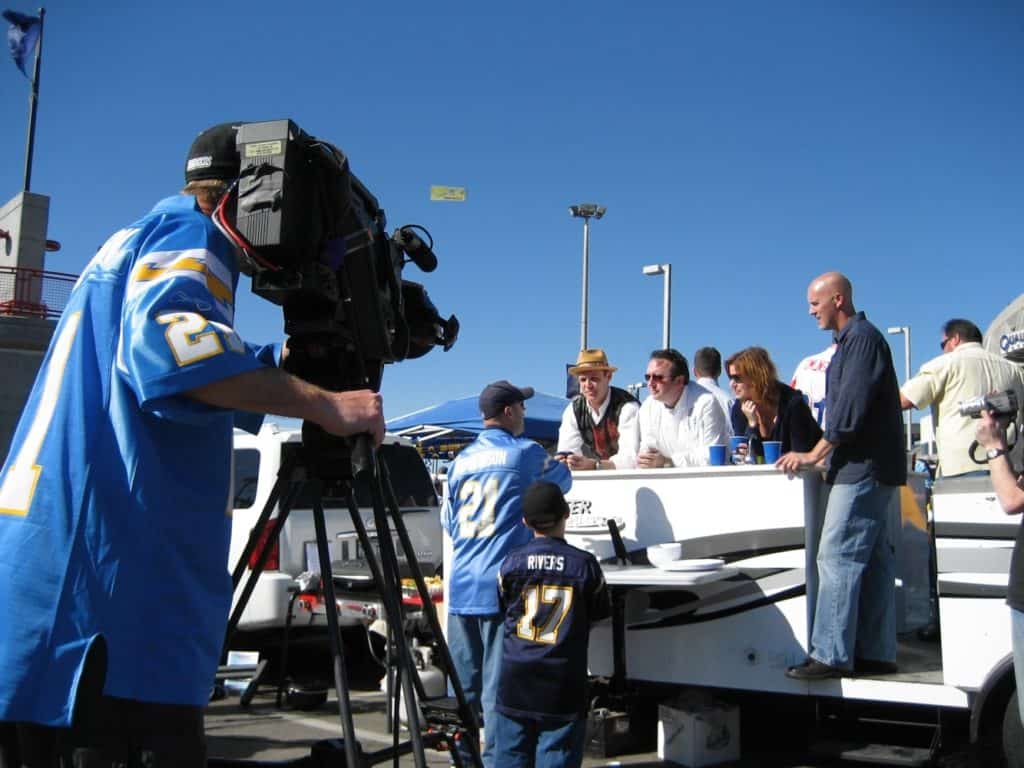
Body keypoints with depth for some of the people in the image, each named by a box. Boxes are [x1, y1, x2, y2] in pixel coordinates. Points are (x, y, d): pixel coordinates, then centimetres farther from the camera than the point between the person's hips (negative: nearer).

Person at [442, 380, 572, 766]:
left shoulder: (461, 461, 12)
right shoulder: (524, 453, -1)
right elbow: (562, 480, 17)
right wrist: (563, 464, 38)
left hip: (461, 586, 5)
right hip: (501, 585, -5)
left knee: (463, 685, 12)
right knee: (498, 685, -2)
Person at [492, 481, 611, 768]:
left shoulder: (511, 563, -3)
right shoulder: (585, 564, -6)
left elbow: (503, 609, 9)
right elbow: (600, 614, 7)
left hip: (516, 682, 2)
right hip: (563, 687, -1)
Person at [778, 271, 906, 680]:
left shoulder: (861, 337, -12)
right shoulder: (855, 339, 19)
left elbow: (852, 406, -20)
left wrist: (814, 454, -15)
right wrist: (825, 455, 17)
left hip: (863, 471, -10)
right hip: (873, 470, 10)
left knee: (837, 558, -10)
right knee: (874, 562, 10)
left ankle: (831, 655, -9)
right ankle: (876, 652, 14)